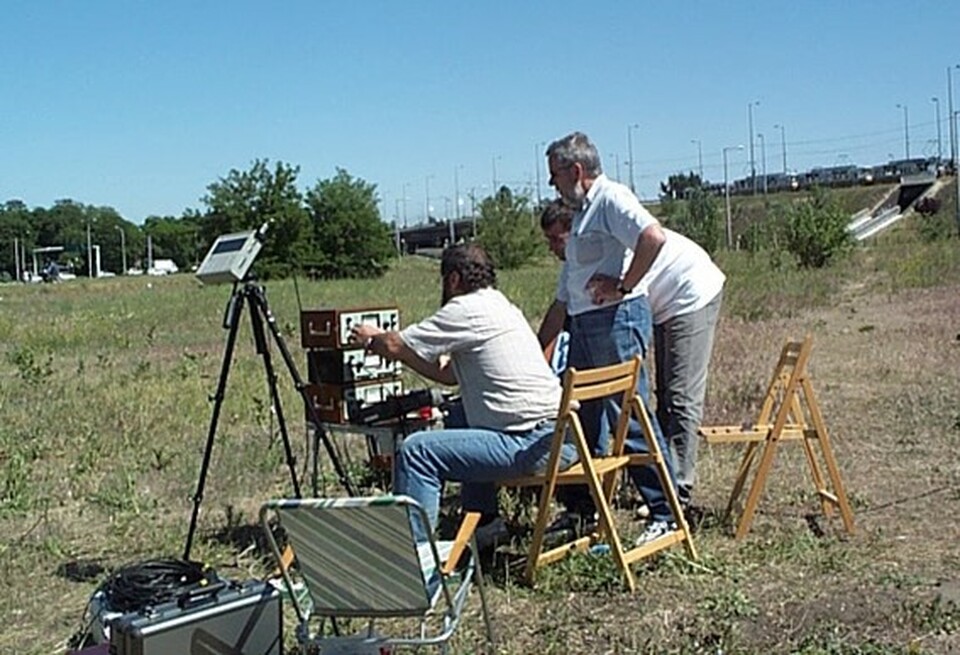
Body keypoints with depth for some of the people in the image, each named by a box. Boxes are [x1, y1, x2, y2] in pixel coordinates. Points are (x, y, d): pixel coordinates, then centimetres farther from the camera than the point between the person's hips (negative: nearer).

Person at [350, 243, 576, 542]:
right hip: (557, 432, 10)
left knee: (417, 450, -13)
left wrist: (371, 339, 17)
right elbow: (450, 374, 23)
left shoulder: (467, 310, -9)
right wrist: (384, 339, 26)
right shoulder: (501, 306, 20)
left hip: (535, 444, -10)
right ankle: (483, 520, 32)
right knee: (457, 422, 30)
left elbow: (396, 346, -6)